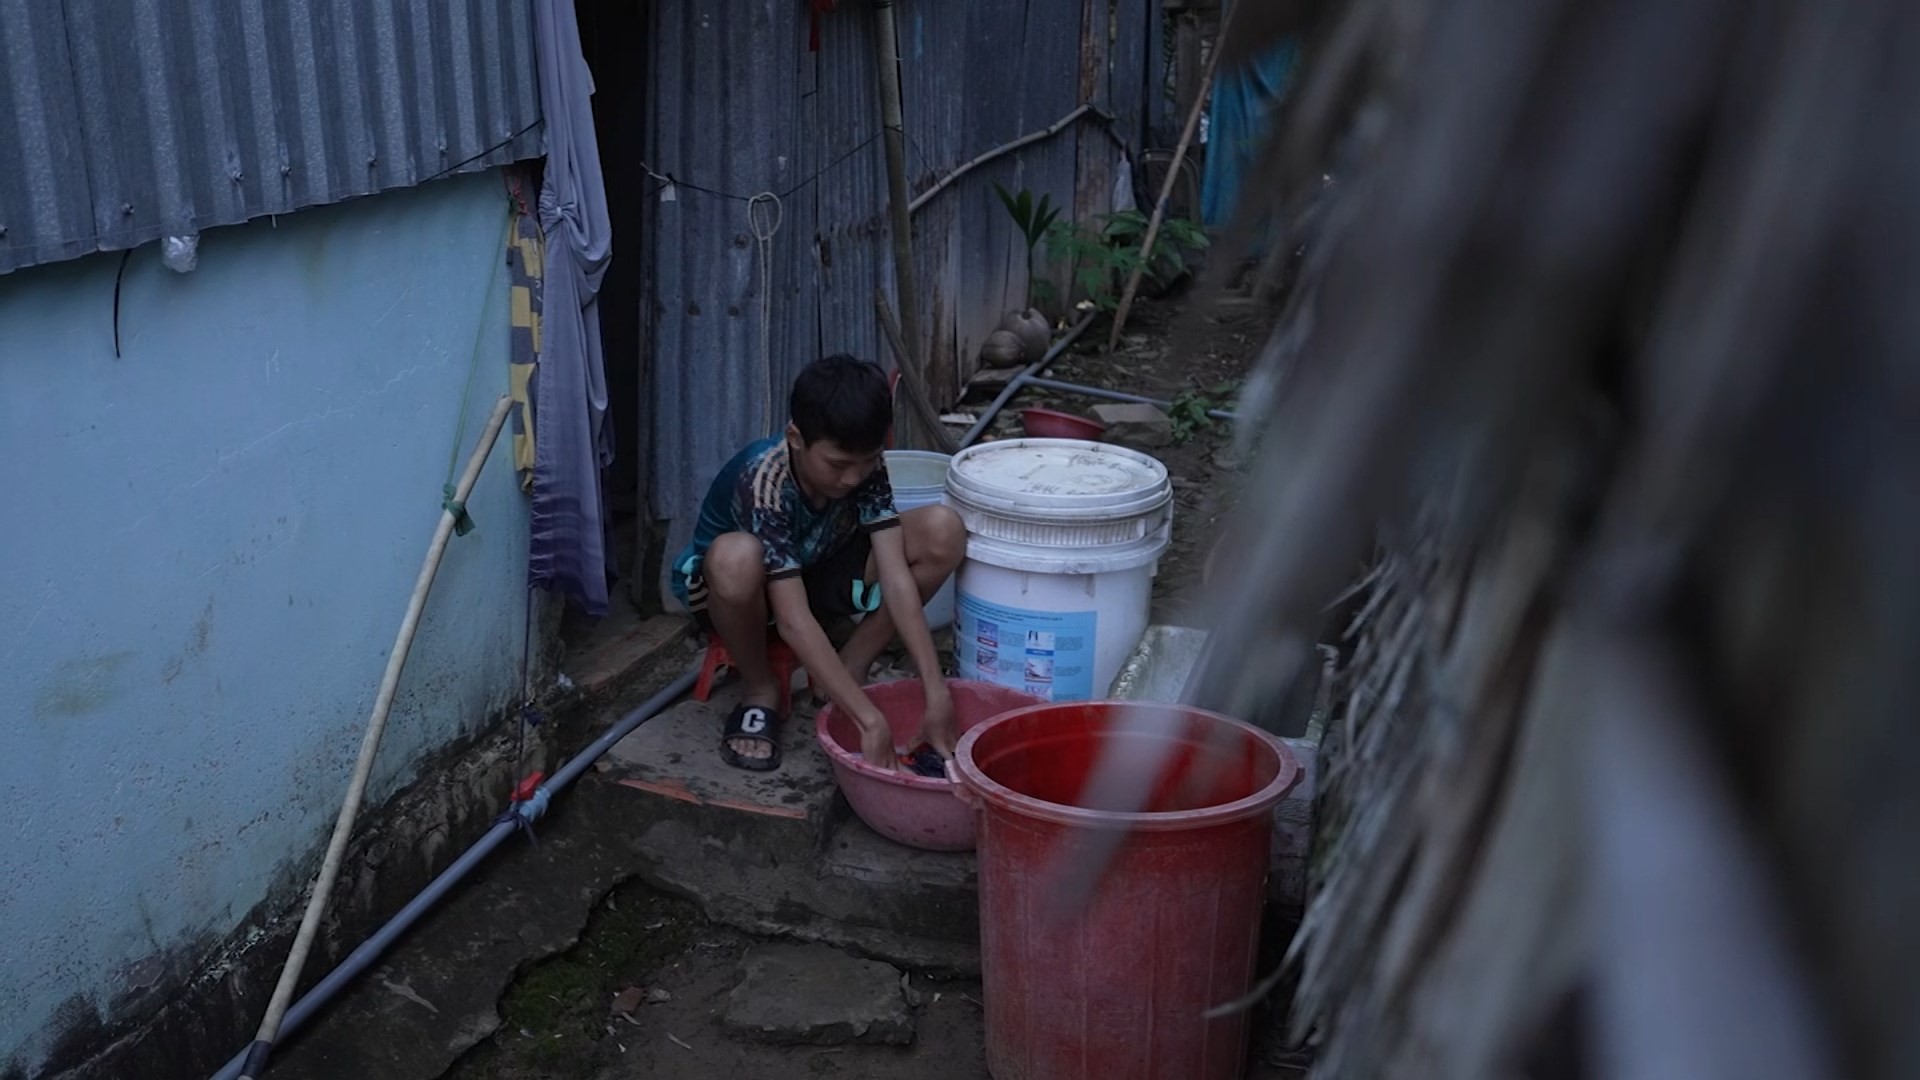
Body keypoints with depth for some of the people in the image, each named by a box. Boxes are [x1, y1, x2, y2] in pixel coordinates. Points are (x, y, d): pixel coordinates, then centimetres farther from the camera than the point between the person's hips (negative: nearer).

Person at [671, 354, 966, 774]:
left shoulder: (864, 462, -22)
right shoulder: (764, 481, -36)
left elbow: (895, 575, -27)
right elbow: (794, 620, -42)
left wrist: (936, 691, -34)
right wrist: (870, 720, -47)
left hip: (815, 571, 4)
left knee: (943, 532, -19)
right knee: (736, 556, -43)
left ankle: (850, 668, -5)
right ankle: (762, 692, -14)